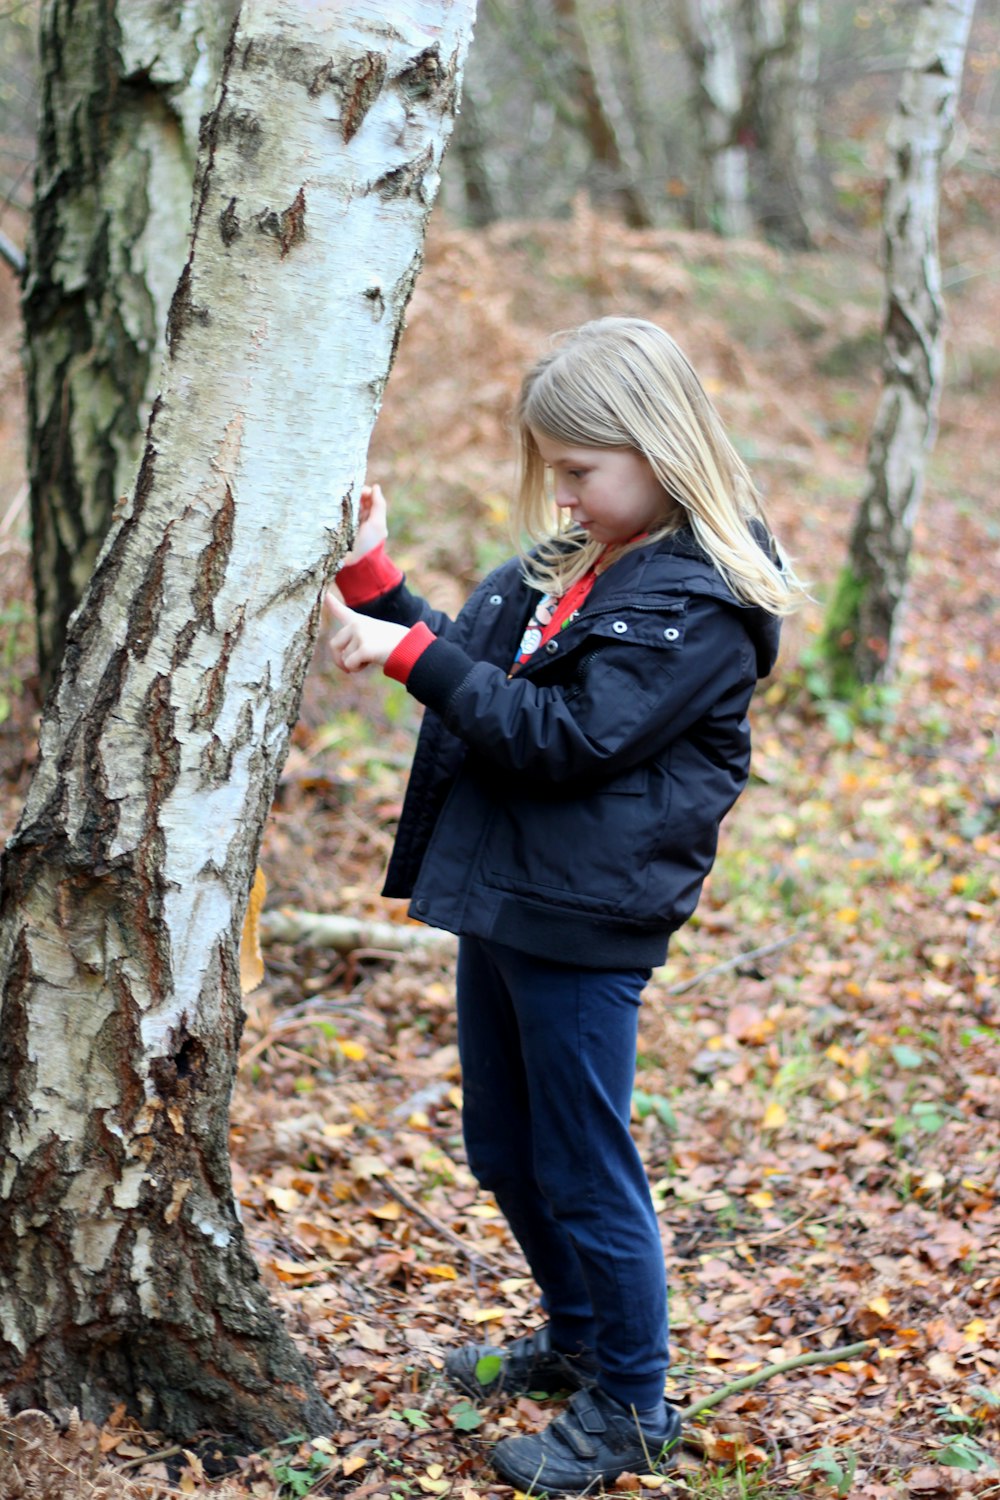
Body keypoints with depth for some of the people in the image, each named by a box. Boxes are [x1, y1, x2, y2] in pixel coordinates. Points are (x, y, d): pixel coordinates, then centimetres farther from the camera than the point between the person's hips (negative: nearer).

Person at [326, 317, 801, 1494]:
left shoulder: (701, 602, -16)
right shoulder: (564, 563, 10)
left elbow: (567, 739, -22)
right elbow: (471, 676, 15)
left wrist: (413, 656, -22)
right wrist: (372, 583, 4)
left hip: (583, 923, -9)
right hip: (496, 895, 9)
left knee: (581, 1170, 2)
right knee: (504, 1149, 20)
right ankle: (578, 1338, 41)